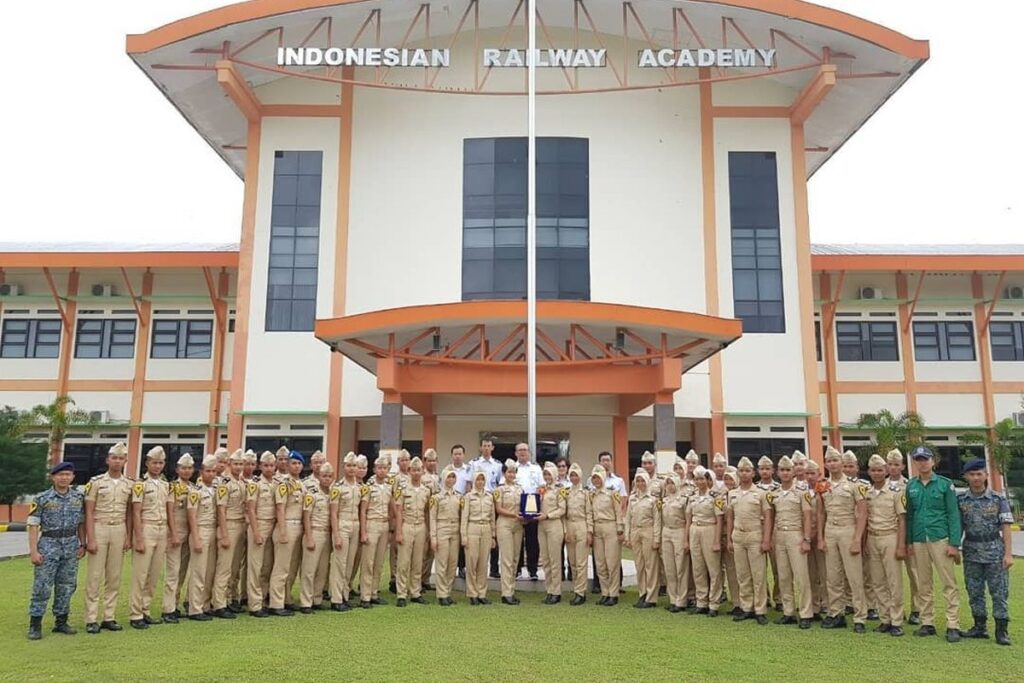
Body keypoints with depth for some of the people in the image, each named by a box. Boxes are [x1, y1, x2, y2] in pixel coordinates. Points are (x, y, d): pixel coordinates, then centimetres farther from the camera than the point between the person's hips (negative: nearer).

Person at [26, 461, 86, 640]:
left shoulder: (78, 497, 5)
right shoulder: (42, 498, -5)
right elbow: (33, 525, -6)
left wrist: (82, 544, 6)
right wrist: (33, 551, -11)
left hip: (71, 546, 3)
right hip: (49, 545, -3)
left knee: (67, 586, 8)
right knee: (42, 586, -3)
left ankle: (61, 622, 19)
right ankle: (35, 625, 7)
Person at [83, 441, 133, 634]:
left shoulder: (129, 484, 7)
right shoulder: (96, 482, -3)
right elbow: (89, 512, -5)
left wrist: (128, 537, 5)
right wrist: (90, 539, -10)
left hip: (119, 531, 3)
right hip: (99, 529, -3)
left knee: (114, 576, 6)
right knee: (94, 576, -1)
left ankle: (109, 617, 14)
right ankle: (91, 619, 5)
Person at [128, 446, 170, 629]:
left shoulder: (166, 485, 13)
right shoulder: (140, 484, -6)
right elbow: (136, 513, -10)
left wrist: (168, 536, 12)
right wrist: (138, 539, -16)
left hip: (162, 531, 6)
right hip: (146, 530, -6)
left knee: (154, 574, 9)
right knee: (140, 574, -4)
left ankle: (145, 611, 17)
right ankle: (135, 615, 2)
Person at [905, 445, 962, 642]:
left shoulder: (945, 484, -1)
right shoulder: (911, 486, 9)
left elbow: (953, 514, -3)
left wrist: (954, 543, -9)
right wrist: (909, 542, 9)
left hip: (940, 539, -4)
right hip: (919, 541, 4)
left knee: (949, 583, -4)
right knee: (924, 584, 8)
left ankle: (953, 625, 0)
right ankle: (927, 623, 16)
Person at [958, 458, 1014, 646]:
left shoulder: (998, 499, -3)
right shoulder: (960, 500, 3)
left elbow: (1006, 528, -4)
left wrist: (1008, 553, -10)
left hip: (995, 552, -2)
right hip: (971, 553, 3)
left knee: (999, 592, 0)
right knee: (974, 592, 9)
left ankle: (1002, 630, 8)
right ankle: (980, 627, 20)